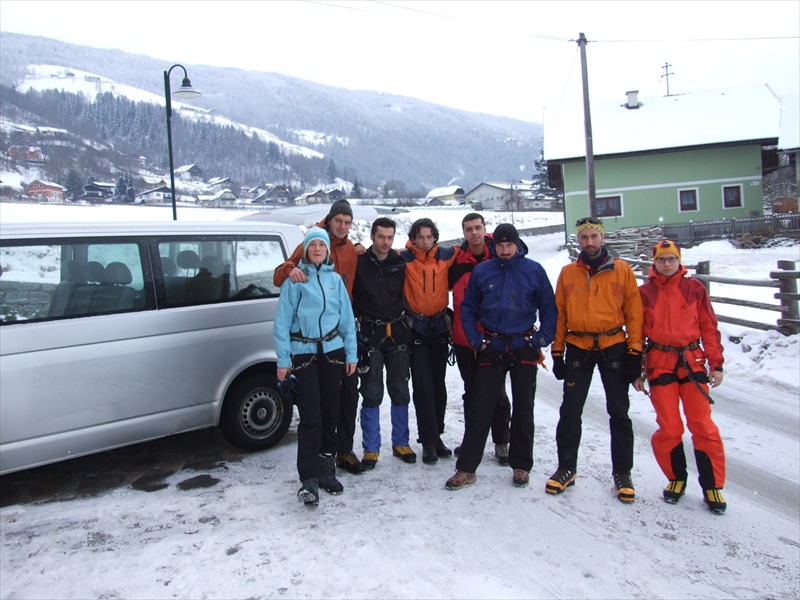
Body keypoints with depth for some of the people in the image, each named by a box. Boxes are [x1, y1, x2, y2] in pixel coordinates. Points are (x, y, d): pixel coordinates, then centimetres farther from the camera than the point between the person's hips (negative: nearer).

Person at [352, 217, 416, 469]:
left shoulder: (401, 263, 4)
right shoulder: (359, 263, -5)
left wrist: (406, 317, 5)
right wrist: (360, 320, -9)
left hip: (397, 333, 3)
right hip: (369, 335, -3)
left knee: (400, 391, 10)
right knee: (371, 393, 2)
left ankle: (400, 443, 25)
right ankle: (371, 448, 14)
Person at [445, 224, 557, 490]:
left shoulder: (534, 270, 0)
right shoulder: (482, 271, 2)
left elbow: (548, 308, 4)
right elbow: (468, 308, 8)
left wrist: (542, 339, -4)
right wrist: (476, 340, -1)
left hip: (524, 349, 0)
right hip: (491, 348, 0)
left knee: (523, 408, 10)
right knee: (480, 408, 0)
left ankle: (521, 465, 23)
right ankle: (466, 468, 7)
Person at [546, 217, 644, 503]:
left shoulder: (622, 270, 1)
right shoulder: (567, 273, 6)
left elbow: (634, 312, 0)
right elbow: (559, 314, 7)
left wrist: (635, 351, -6)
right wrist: (557, 352, 4)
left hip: (614, 347, -1)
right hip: (577, 348, 1)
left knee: (619, 412, 7)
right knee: (570, 412, 5)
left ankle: (622, 473, 21)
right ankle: (566, 468, 19)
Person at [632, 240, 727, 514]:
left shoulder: (694, 288, 5)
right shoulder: (644, 293, 4)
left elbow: (709, 327, 7)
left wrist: (716, 363, 3)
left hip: (693, 363, 0)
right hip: (659, 365, 0)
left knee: (702, 425, 0)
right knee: (669, 428, 1)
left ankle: (712, 486, 14)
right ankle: (676, 478, 22)